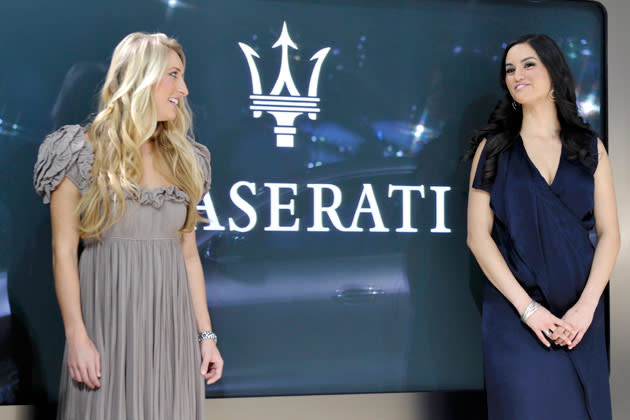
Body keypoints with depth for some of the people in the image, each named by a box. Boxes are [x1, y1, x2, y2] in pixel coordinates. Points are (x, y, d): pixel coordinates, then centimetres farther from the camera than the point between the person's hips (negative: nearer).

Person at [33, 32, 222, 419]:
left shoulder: (183, 158, 11)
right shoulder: (83, 152, -3)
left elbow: (189, 252, 12)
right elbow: (64, 251, -6)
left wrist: (206, 333, 8)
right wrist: (76, 336, -13)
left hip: (172, 324, 4)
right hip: (110, 320, -4)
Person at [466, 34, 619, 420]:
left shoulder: (589, 148, 8)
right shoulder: (493, 148, 4)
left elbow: (609, 233, 2)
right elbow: (478, 236, -4)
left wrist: (587, 305, -11)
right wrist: (528, 307, -13)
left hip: (579, 316, 2)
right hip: (515, 313, -2)